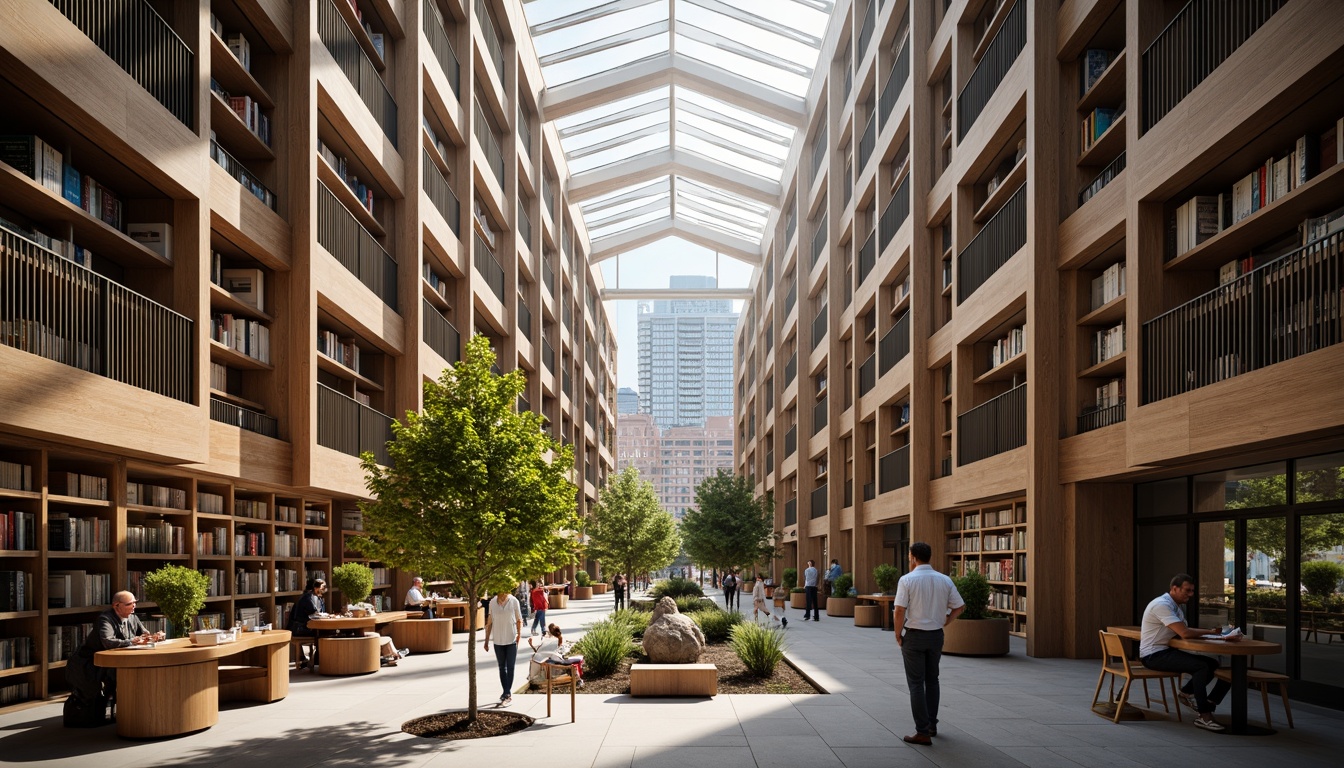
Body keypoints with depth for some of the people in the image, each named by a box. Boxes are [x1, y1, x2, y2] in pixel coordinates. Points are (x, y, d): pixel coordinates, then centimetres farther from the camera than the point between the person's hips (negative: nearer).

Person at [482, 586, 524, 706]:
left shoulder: (514, 601, -8)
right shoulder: (492, 603, -2)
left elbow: (519, 620, -1)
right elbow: (489, 622, 6)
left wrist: (519, 635, -11)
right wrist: (487, 640, 8)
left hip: (511, 639, -3)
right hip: (498, 640, 3)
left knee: (510, 667, -1)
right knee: (502, 667, 12)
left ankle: (507, 694, 1)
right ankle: (507, 693, 22)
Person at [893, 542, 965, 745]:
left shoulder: (907, 580, -13)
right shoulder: (945, 580, 1)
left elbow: (900, 610, -17)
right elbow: (960, 606, 3)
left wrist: (898, 634, -4)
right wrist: (944, 622, 12)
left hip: (914, 636, -5)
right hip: (936, 636, 5)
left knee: (916, 683, 1)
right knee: (932, 680, 21)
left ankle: (923, 732, -1)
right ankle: (932, 725, 29)